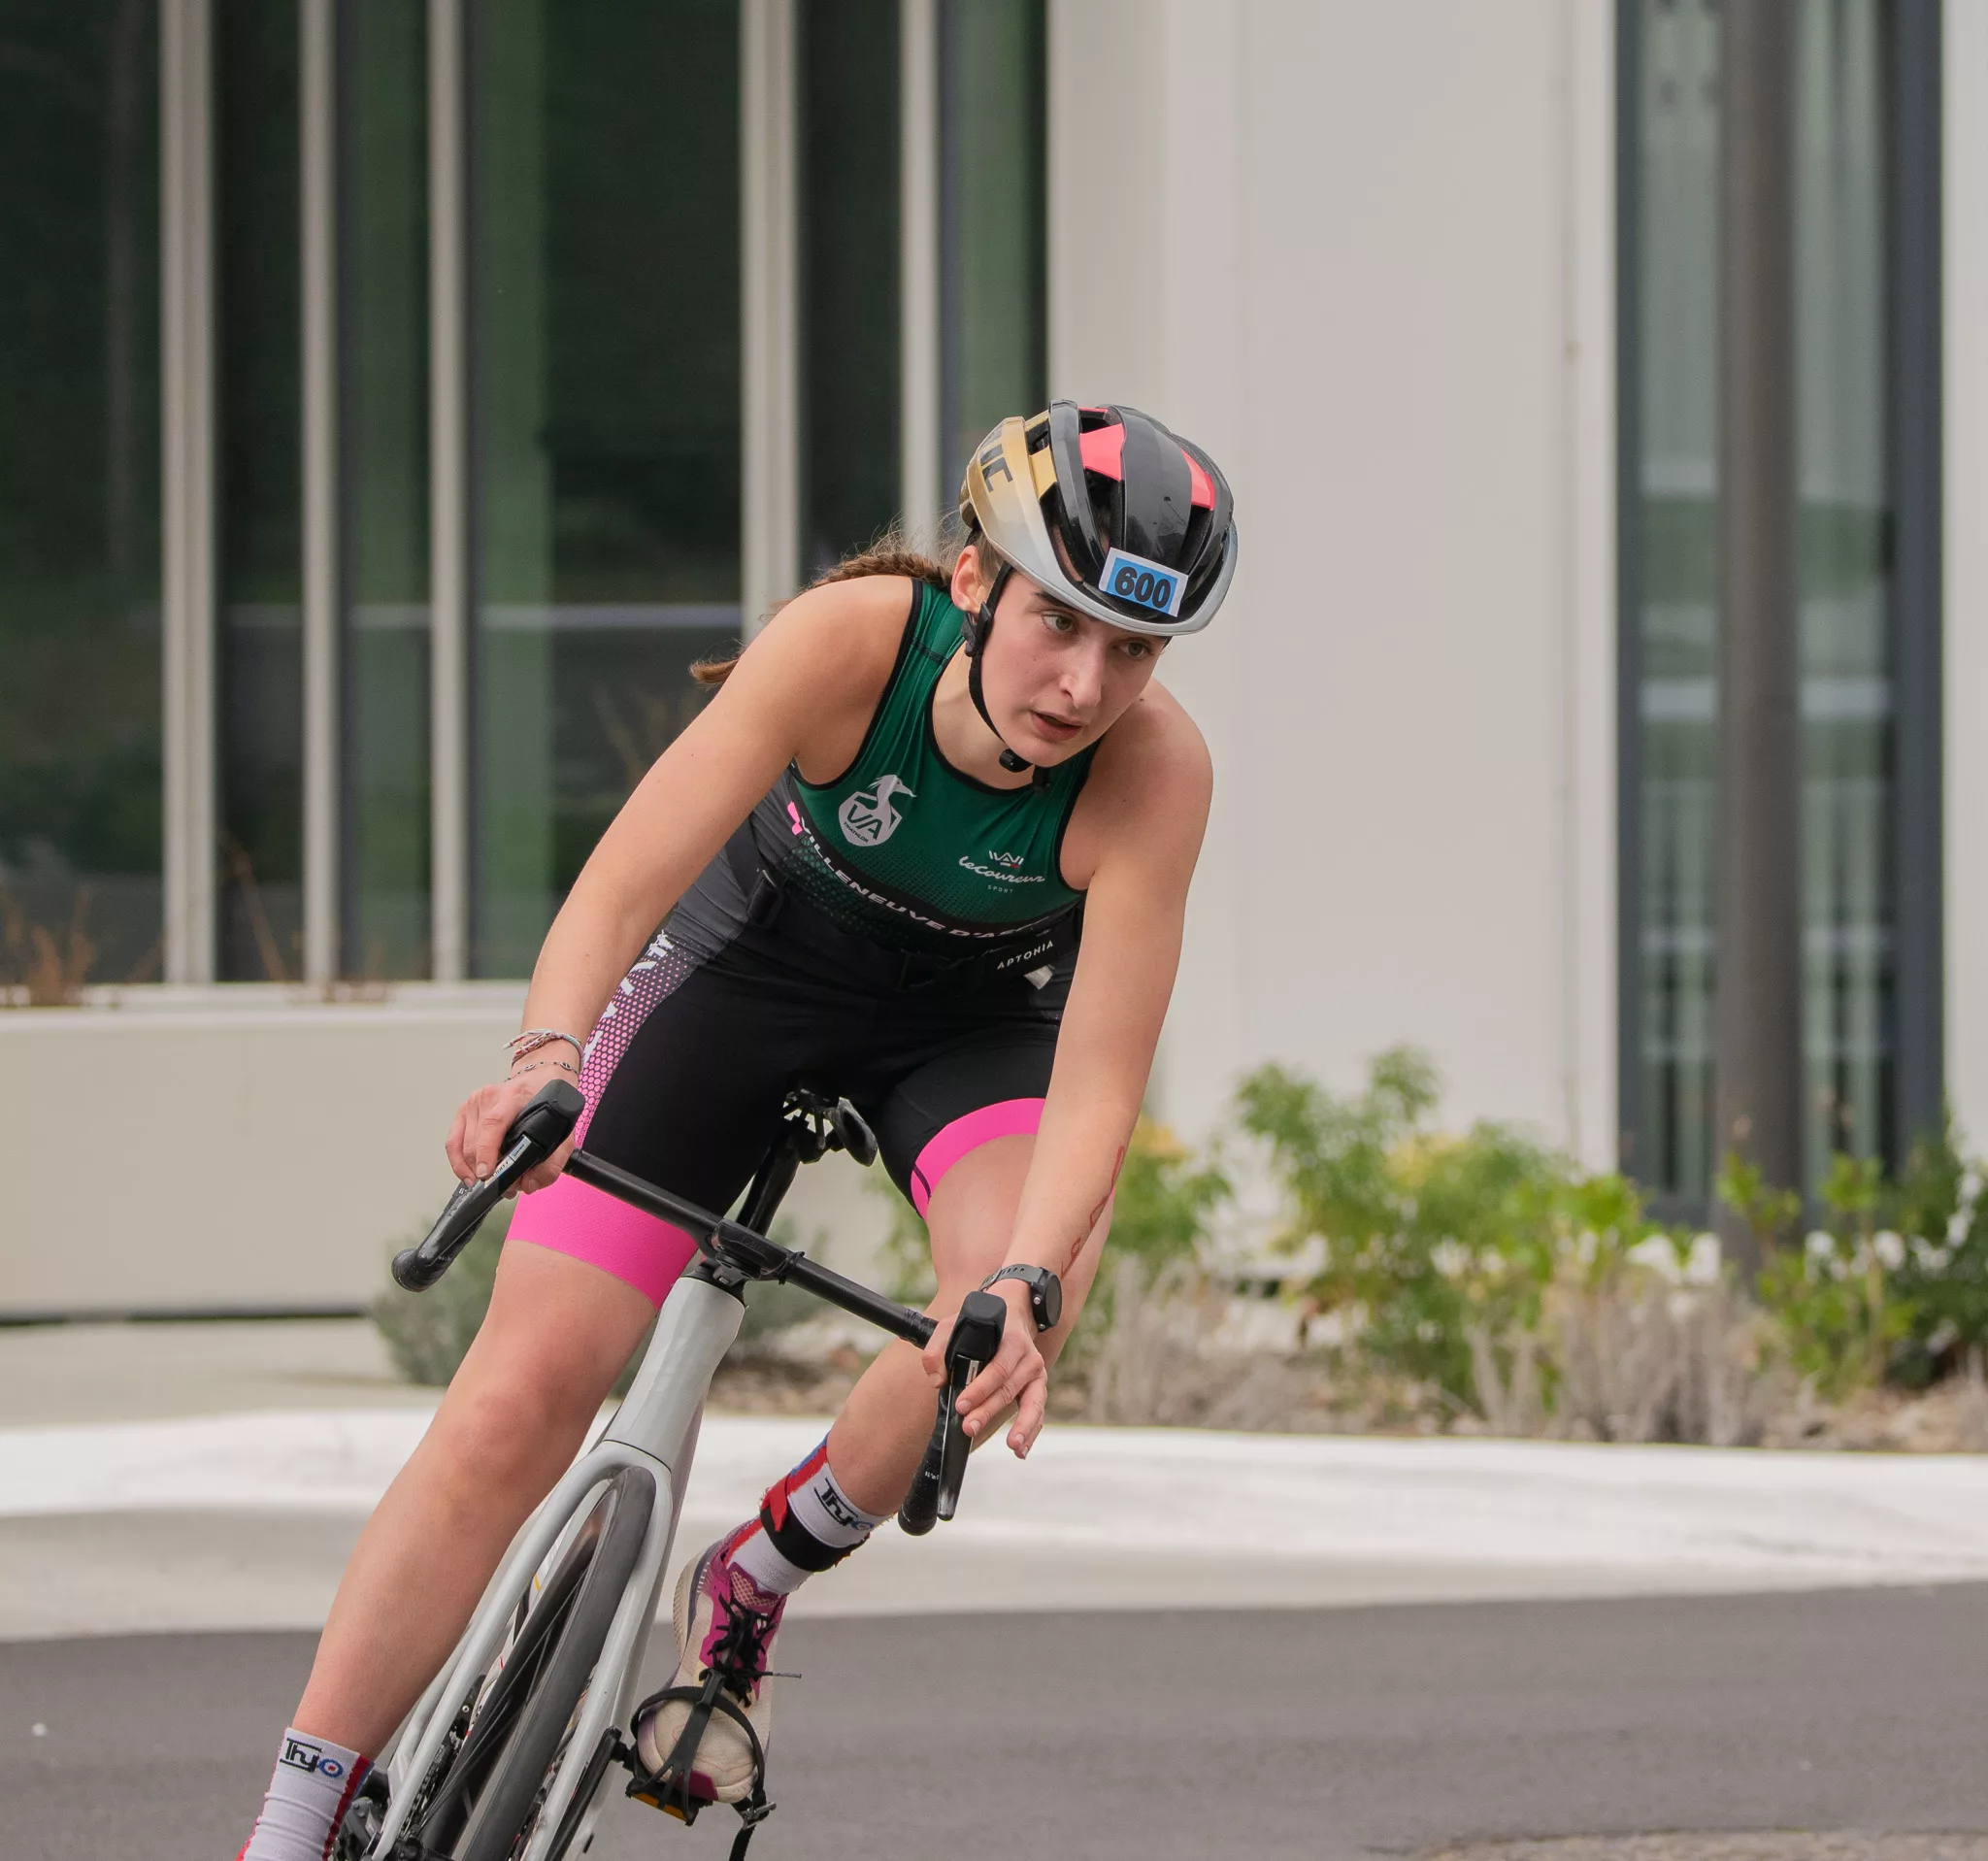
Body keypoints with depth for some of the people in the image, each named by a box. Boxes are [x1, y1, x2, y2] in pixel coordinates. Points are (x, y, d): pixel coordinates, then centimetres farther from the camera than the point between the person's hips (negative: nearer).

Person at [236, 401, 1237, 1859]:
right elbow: (623, 880, -38)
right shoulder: (852, 641, -33)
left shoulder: (1153, 768, -31)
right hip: (749, 956, -1)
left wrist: (1027, 1281, -50)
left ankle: (745, 1597, -3)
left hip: (974, 1014, 1)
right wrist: (547, 1057, -56)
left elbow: (1097, 1087, -32)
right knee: (518, 1402, -13)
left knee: (1026, 1298, -31)